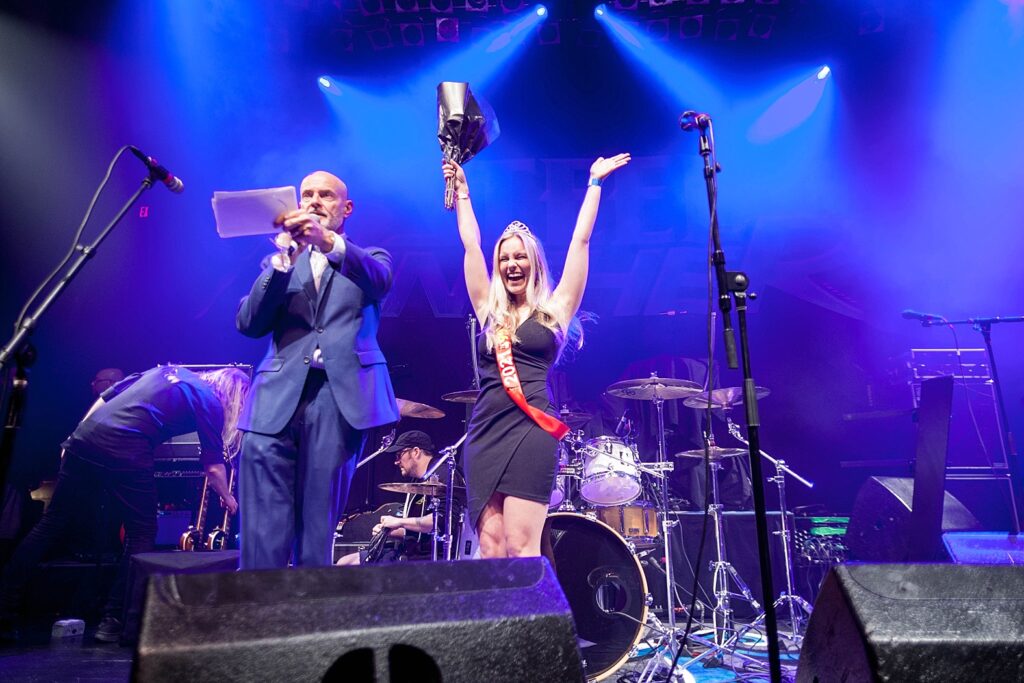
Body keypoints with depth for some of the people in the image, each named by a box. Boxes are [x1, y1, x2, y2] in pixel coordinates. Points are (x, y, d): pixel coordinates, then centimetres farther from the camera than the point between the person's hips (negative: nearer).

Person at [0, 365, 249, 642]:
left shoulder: (168, 369, 24)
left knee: (52, 523, 16)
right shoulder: (209, 402, 6)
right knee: (141, 535, 10)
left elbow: (105, 398, 21)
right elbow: (213, 466, 7)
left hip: (85, 436, 7)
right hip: (125, 454, -6)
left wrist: (75, 443, 24)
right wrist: (228, 498, 24)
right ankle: (113, 622, 12)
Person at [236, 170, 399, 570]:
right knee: (262, 530, -6)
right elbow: (249, 324, 6)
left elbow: (379, 281, -8)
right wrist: (285, 258, -6)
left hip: (342, 398, -2)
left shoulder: (367, 260, 18)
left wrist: (328, 240, -25)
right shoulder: (278, 263, 22)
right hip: (278, 399, 2)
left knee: (318, 523, -1)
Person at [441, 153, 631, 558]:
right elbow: (470, 243, 22)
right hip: (484, 432, 4)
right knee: (489, 547, -1)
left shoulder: (555, 310, 9)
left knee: (521, 545, -11)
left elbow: (580, 241, 10)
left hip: (531, 431, -4)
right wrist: (461, 190, 28)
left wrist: (594, 183, 16)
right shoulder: (489, 311, 17)